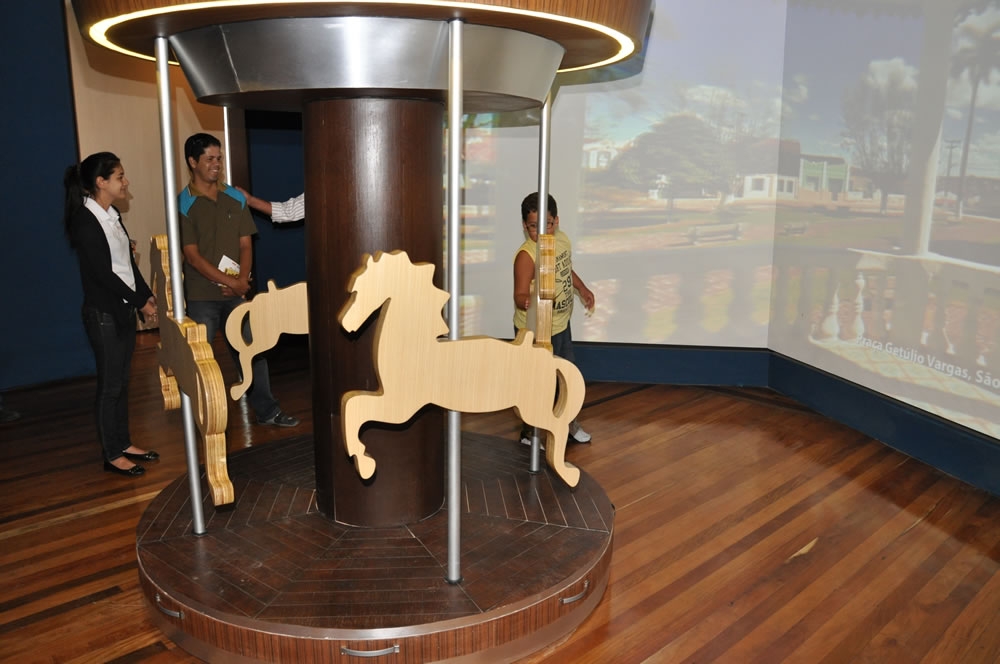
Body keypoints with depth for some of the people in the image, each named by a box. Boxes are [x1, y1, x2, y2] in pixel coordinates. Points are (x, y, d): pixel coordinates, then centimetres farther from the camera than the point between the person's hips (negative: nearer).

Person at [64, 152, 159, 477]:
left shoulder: (112, 215, 9)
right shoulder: (85, 222, -16)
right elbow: (103, 274, -18)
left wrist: (147, 295, 4)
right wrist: (140, 302, -13)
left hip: (124, 308, 8)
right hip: (104, 313, -8)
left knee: (122, 381, 15)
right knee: (110, 384, 1)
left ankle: (123, 443, 26)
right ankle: (112, 456, 13)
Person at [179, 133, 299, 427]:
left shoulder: (236, 199, 6)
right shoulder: (184, 204, -6)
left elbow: (246, 244, 6)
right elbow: (193, 256, -11)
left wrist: (242, 281, -11)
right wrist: (230, 282, -17)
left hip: (236, 293, 4)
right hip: (201, 297, -4)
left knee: (253, 352, 8)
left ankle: (267, 410, 19)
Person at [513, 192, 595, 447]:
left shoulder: (562, 239, -2)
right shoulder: (526, 255, -27)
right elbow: (520, 295, -32)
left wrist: (582, 289, 21)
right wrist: (529, 301, -53)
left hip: (561, 324, 8)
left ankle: (568, 422, 46)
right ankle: (530, 432, 27)